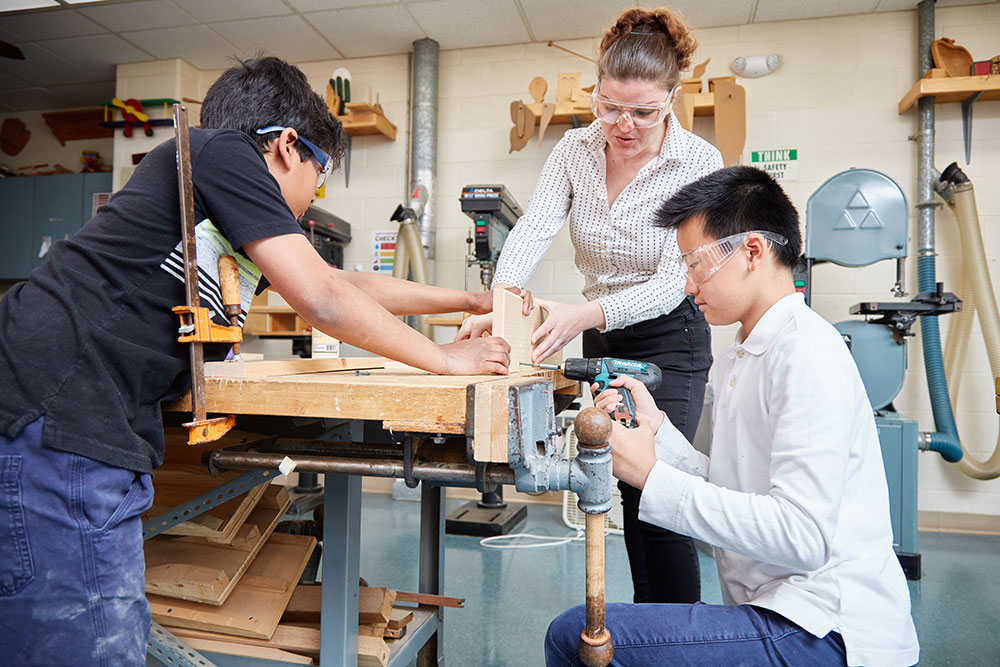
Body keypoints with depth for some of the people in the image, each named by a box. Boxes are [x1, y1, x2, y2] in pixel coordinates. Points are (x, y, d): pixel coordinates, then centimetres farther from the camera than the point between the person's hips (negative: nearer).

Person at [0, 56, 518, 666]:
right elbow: (324, 301, -14)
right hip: (51, 416, -10)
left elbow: (347, 283, 27)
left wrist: (471, 301, 32)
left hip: (103, 432, 10)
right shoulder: (222, 150, -6)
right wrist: (446, 359, -1)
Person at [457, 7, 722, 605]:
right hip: (602, 339, 5)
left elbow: (674, 280, -25)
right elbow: (533, 229, -18)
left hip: (670, 340, -4)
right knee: (628, 488, 13)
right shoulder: (575, 151, -5)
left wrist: (587, 314, -43)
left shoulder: (700, 163, -18)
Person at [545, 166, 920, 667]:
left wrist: (651, 476, -20)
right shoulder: (736, 361, 13)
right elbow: (726, 495, 9)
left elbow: (802, 535, -23)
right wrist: (655, 426, 0)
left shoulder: (807, 353, -16)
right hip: (779, 611, 8)